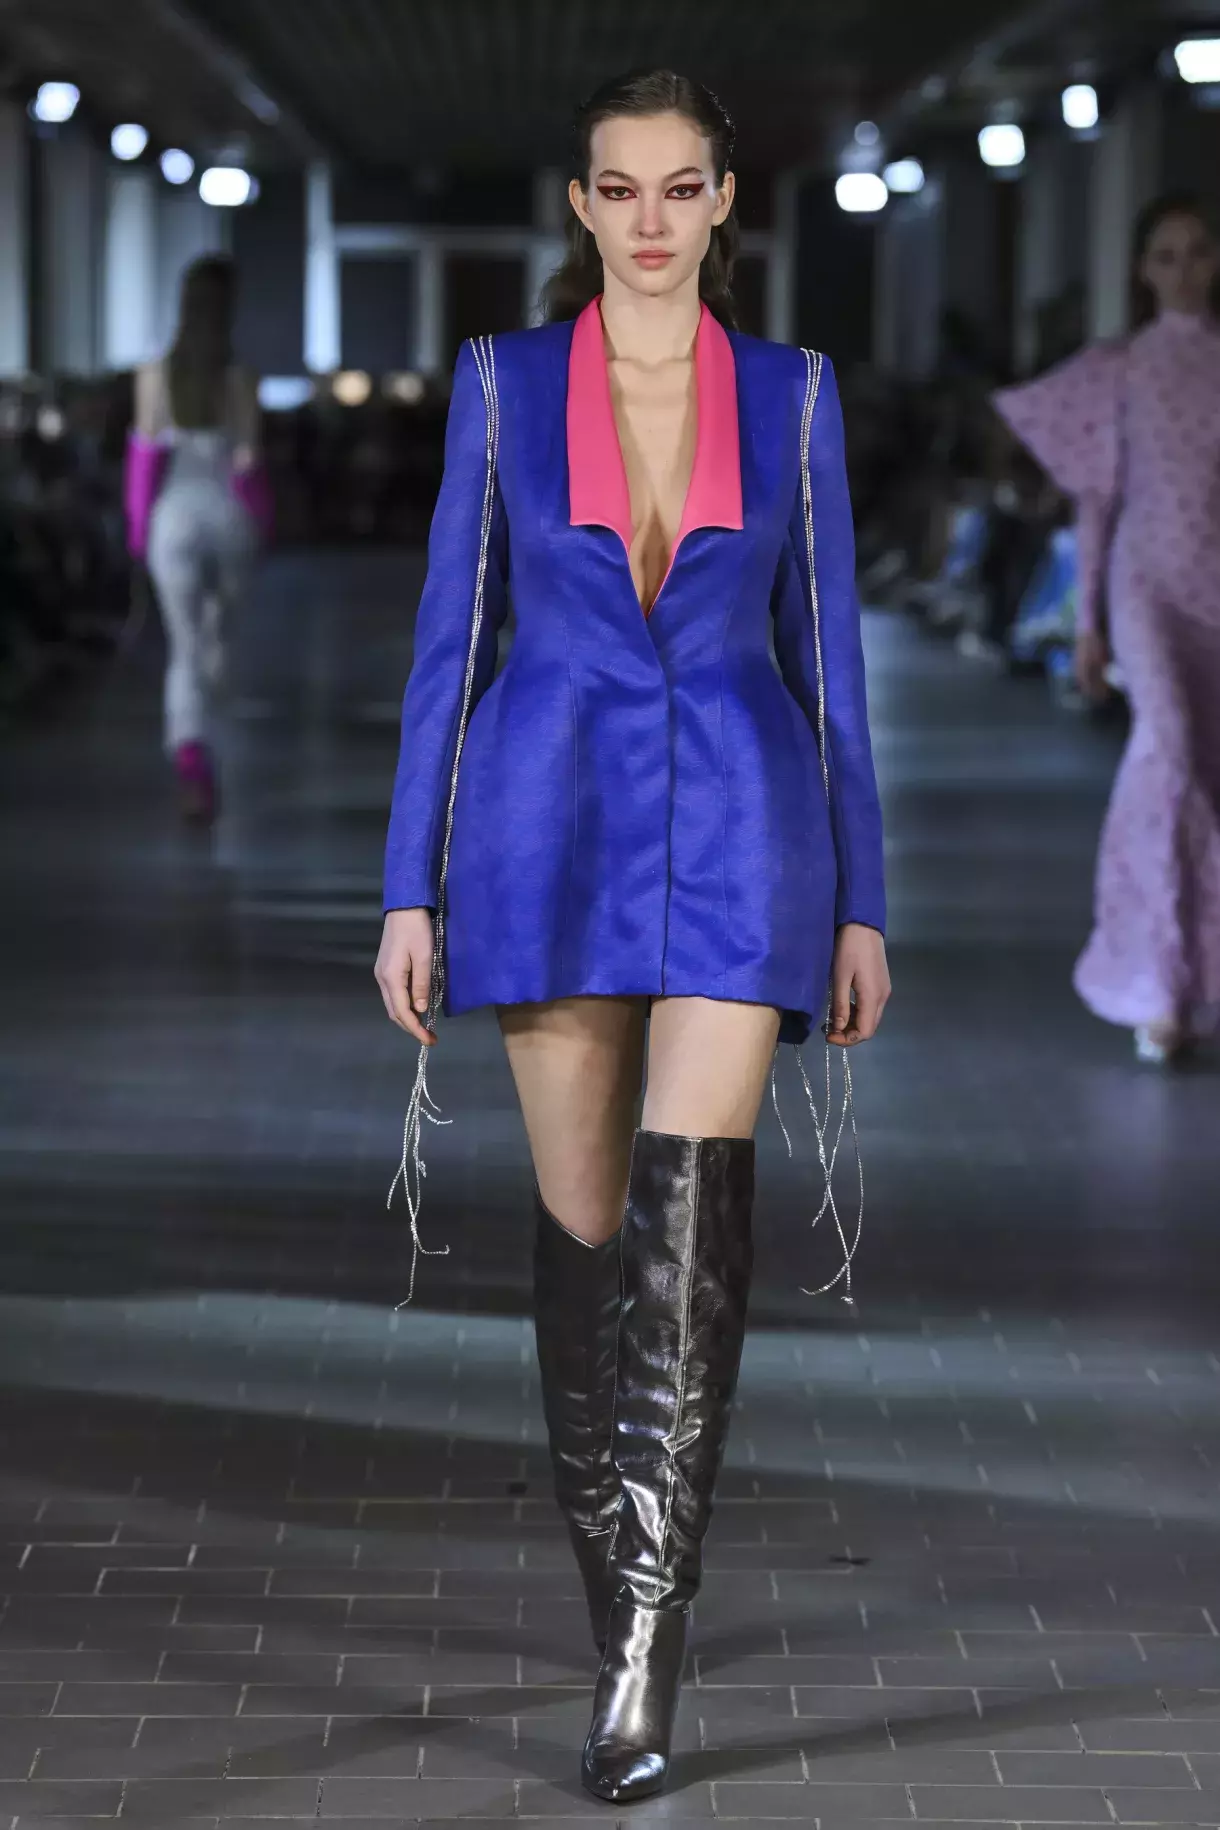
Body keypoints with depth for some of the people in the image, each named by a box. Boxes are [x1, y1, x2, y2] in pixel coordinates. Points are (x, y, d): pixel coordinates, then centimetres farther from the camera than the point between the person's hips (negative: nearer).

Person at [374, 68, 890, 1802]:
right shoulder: (503, 379, 6)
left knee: (690, 1209, -17)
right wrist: (411, 888, 0)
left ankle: (643, 1640, -19)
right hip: (551, 825, 1)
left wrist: (860, 903, 5)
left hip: (739, 829, -1)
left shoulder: (791, 391, 7)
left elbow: (826, 649, 8)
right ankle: (620, 1587, 21)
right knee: (583, 1222, 5)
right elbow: (450, 636, 5)